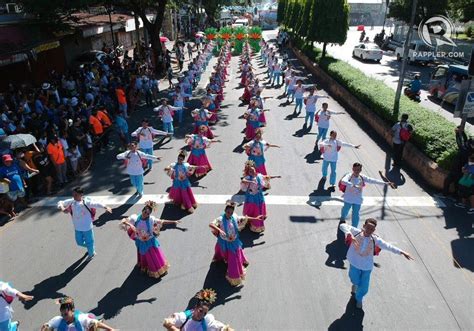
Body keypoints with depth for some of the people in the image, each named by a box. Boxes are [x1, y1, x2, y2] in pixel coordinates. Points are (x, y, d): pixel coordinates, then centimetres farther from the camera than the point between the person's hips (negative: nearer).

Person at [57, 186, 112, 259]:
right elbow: (60, 202, -3)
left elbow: (96, 204, -31)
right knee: (79, 242, 22)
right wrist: (62, 208, -27)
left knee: (89, 242, 14)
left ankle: (91, 253, 45)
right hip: (77, 228, 5)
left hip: (87, 227, -5)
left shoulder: (86, 202, -24)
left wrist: (106, 207, -50)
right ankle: (90, 247, 54)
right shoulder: (71, 202, -10)